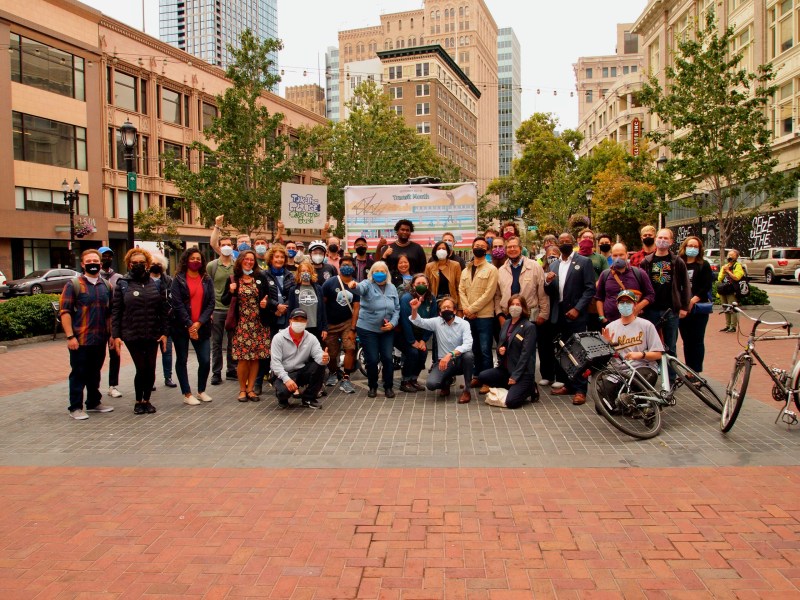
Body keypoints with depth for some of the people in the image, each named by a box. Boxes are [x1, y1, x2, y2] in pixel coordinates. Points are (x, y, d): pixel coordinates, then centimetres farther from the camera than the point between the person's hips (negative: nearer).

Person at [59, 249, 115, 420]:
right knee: (78, 374, 2)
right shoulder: (73, 285, -5)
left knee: (95, 373, 16)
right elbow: (64, 312, -10)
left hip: (100, 340, 5)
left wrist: (111, 334, 11)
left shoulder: (106, 286, 10)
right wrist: (70, 336, -16)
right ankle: (75, 407, 11)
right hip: (80, 340, -5)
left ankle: (94, 402, 28)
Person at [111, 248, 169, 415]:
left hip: (152, 335, 2)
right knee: (141, 369, -3)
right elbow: (115, 311, 0)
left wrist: (164, 332, 0)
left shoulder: (156, 284, 6)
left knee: (151, 369, 5)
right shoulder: (122, 284, 1)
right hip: (132, 335, -2)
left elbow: (164, 310, 6)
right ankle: (138, 401, 17)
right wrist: (115, 335, -6)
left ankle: (147, 400, 23)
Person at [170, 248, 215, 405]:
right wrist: (189, 324, -13)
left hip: (201, 327, 2)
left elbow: (211, 303, 2)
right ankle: (187, 394, 15)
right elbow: (177, 304, -8)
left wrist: (199, 323, -9)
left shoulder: (207, 280, 8)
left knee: (205, 361, -1)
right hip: (181, 327, -2)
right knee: (182, 360, 5)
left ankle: (201, 391, 19)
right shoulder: (178, 280, -1)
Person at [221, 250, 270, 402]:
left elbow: (267, 297, 14)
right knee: (243, 358, -3)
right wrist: (231, 292, -14)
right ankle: (242, 389, 12)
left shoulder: (261, 278, 6)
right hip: (241, 324, -1)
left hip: (258, 324, 2)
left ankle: (250, 388, 13)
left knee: (256, 357, 2)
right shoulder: (233, 279, 4)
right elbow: (224, 301, 5)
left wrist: (265, 303, -8)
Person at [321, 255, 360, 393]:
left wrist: (352, 329, -9)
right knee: (331, 353, 7)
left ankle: (345, 378, -4)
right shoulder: (330, 283, -8)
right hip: (330, 323, -1)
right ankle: (333, 373, 37)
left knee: (350, 348, -16)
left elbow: (356, 308, -3)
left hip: (348, 322, 1)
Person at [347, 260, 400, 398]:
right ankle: (372, 386, 21)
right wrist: (354, 285, -54)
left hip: (387, 330, 3)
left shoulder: (392, 288, 7)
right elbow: (361, 288, -30)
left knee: (387, 358, -1)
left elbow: (397, 309, 10)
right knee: (372, 360, -1)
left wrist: (393, 323, -6)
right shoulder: (368, 285, -6)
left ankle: (388, 387, 17)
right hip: (368, 329, -3)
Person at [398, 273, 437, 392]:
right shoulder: (406, 298, -21)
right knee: (412, 352, -22)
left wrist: (423, 340, -10)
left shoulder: (431, 300, -6)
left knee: (423, 352, -14)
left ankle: (414, 379, 8)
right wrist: (413, 341, -18)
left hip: (419, 334, 5)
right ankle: (405, 382, -4)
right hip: (403, 333, -5)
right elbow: (405, 321, -21)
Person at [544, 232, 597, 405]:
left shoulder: (584, 262, -2)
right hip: (559, 315, 5)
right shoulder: (553, 265, 14)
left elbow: (590, 289, -8)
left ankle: (580, 389, 2)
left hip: (575, 314, -5)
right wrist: (548, 282, -8)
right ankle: (568, 384, 22)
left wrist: (577, 309, -17)